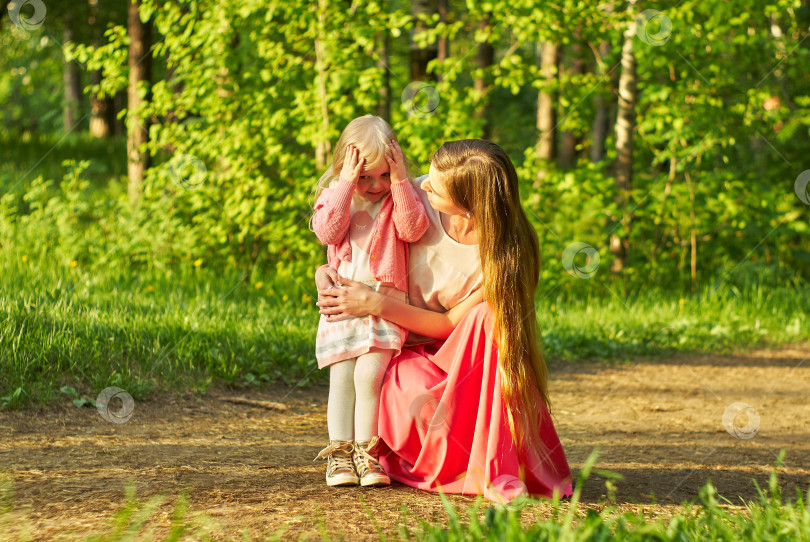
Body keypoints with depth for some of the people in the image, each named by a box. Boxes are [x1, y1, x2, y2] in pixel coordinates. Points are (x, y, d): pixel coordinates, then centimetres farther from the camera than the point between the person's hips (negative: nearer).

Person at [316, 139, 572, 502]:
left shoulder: (503, 254, -24)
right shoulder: (416, 197, -17)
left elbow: (451, 323, -18)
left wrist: (375, 304, -25)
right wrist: (328, 271, -14)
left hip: (464, 349, -1)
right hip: (410, 350, 1)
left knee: (490, 318, -36)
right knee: (418, 401, -35)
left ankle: (496, 464, -30)